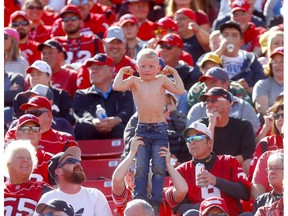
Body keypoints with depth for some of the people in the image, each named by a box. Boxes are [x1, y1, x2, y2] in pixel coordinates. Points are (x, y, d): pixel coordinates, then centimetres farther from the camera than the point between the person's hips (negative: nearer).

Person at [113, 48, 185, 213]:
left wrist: (174, 72, -1)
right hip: (142, 130, 1)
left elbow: (180, 90, -8)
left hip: (160, 130, -1)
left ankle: (156, 203, 0)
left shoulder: (161, 80, 3)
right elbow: (117, 87, -11)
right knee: (140, 169, -1)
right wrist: (122, 71, 0)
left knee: (159, 168, -3)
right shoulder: (134, 81, 4)